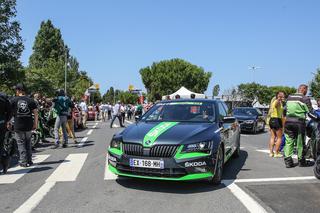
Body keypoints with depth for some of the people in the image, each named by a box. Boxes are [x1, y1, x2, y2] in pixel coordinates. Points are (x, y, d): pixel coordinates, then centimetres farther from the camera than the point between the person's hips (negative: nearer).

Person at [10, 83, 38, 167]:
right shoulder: (30, 100, 1)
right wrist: (35, 124, 8)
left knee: (21, 144, 6)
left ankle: (24, 162, 6)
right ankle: (29, 161, 19)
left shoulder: (13, 100, -3)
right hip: (28, 126, 2)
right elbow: (35, 113, 0)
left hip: (18, 126, -2)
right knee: (28, 143, 15)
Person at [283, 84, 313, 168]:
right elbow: (310, 111, -4)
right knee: (300, 142, 7)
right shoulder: (305, 99, -5)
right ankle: (301, 161, 19)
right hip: (299, 122, -4)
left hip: (288, 121, 5)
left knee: (289, 141, 6)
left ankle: (288, 161, 3)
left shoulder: (289, 97, 12)